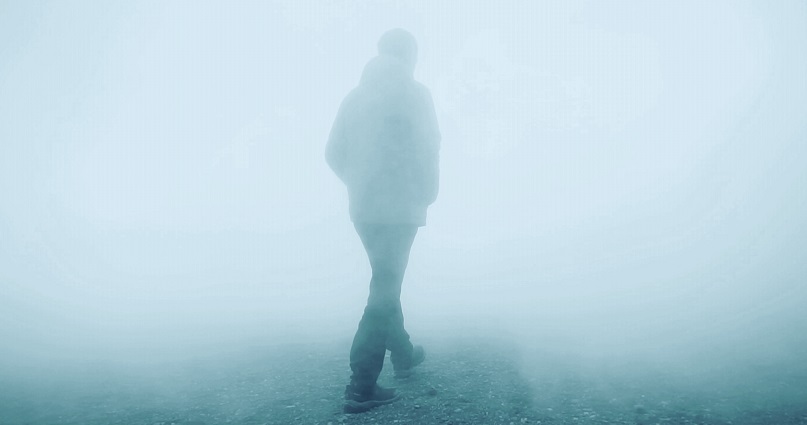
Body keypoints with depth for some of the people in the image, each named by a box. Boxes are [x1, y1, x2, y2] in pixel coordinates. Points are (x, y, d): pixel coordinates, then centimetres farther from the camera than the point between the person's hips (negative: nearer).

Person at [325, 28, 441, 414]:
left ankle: (403, 355, 37)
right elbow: (427, 150, -13)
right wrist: (428, 193, 1)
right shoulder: (414, 93, -5)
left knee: (386, 284, 21)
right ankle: (361, 388, -2)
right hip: (400, 209, -6)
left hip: (362, 208, 6)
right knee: (384, 292, -2)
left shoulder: (355, 96, 9)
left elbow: (334, 153, 7)